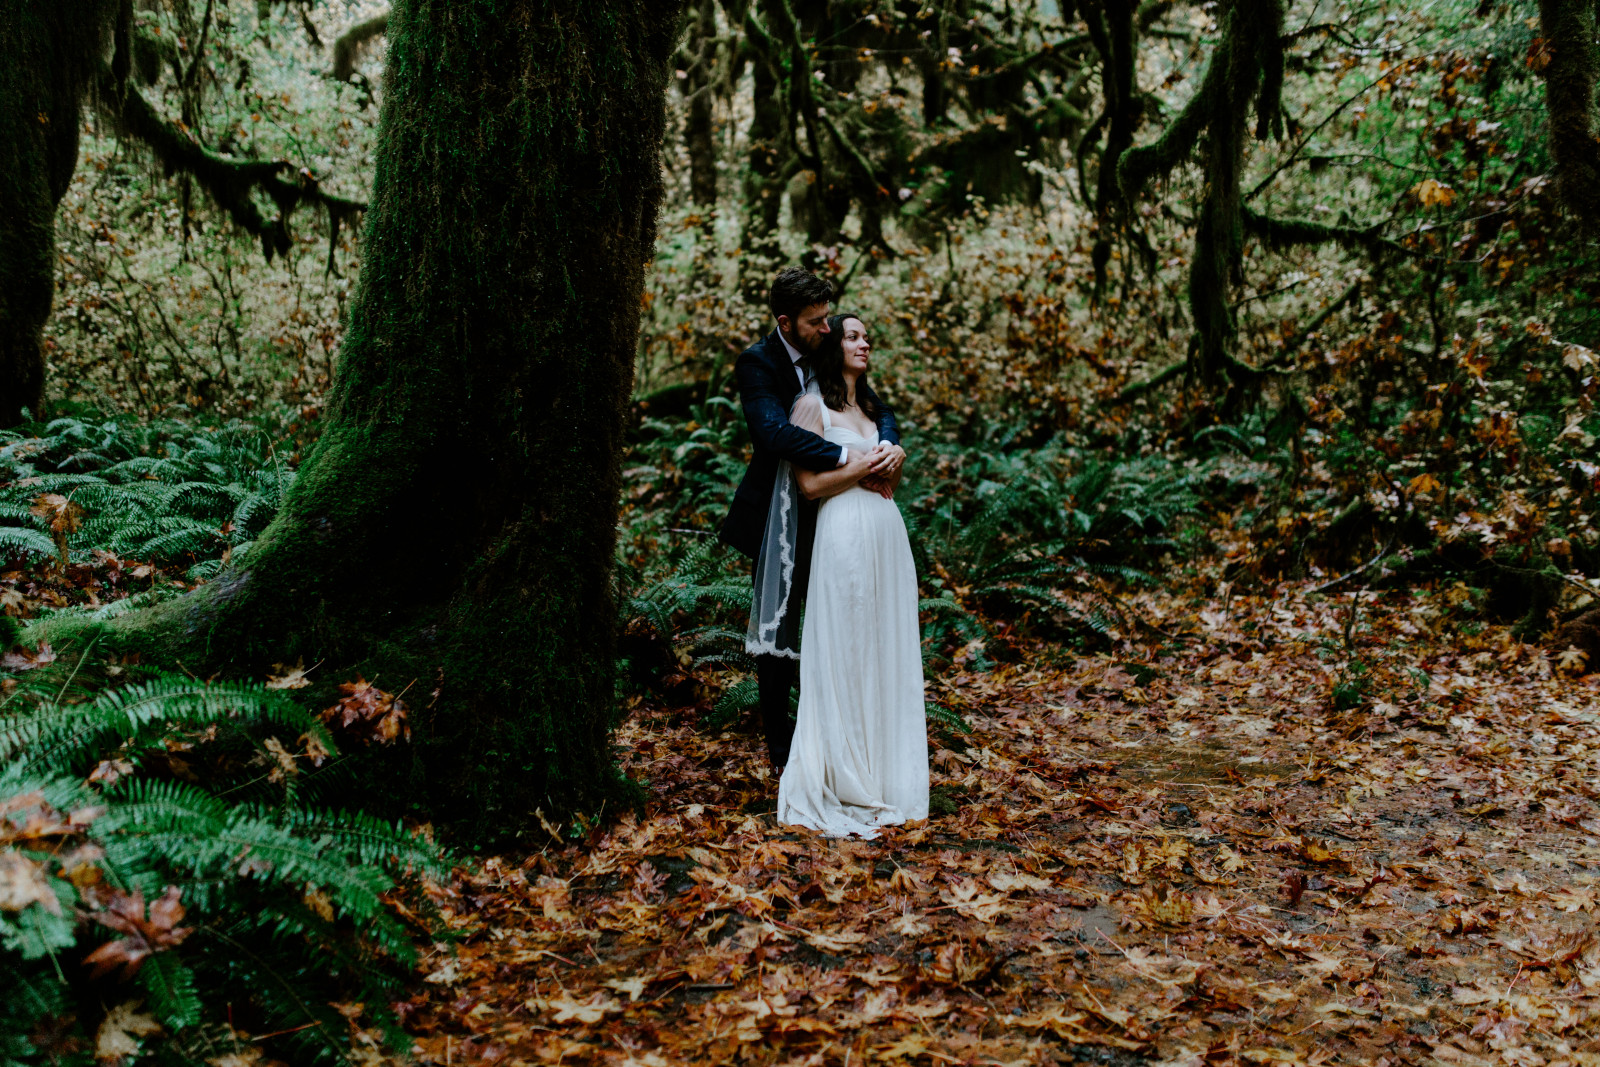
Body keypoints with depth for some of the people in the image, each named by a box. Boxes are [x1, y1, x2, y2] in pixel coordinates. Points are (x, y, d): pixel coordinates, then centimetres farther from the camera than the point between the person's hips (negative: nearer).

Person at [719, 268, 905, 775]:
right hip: (780, 517, -5)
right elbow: (775, 431, -31)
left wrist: (888, 445, -21)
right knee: (780, 627, 4)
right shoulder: (757, 363, -15)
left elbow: (880, 409, 3)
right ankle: (780, 744, 16)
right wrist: (848, 458, -38)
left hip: (832, 510, 5)